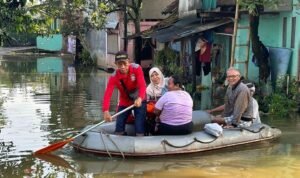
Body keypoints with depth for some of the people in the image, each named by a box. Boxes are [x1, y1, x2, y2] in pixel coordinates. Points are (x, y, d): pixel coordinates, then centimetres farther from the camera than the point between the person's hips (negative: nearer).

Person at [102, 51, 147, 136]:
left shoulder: (136, 68, -22)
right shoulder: (114, 76, -20)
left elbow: (142, 85, -32)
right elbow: (108, 93, -32)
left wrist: (140, 98, -54)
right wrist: (106, 110, -50)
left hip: (139, 101, -2)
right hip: (124, 102, 2)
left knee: (139, 129, -10)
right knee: (119, 130, 2)